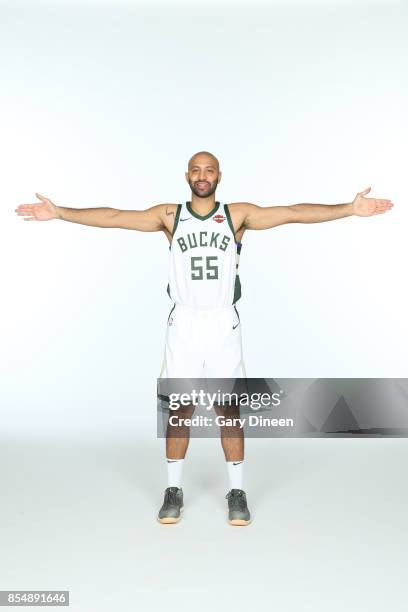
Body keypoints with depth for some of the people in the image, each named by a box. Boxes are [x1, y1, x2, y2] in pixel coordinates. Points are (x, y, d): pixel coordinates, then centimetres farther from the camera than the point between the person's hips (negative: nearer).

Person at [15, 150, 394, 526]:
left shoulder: (239, 214, 2)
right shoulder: (169, 215, 5)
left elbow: (293, 213, -6)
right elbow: (113, 218, 0)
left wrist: (350, 209, -13)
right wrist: (59, 213, -6)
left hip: (223, 325, 0)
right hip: (183, 324, 1)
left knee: (230, 409, 5)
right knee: (180, 409, 7)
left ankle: (237, 493, 19)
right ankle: (173, 491, 21)